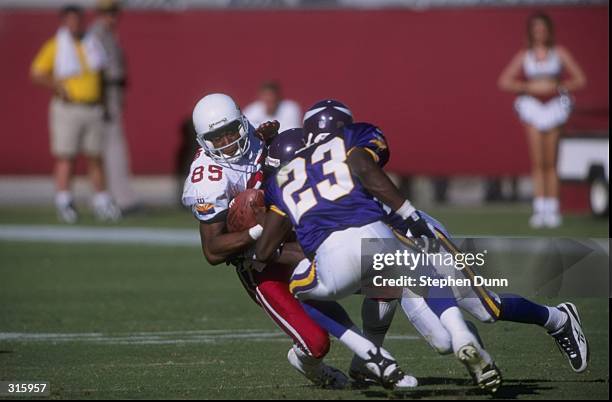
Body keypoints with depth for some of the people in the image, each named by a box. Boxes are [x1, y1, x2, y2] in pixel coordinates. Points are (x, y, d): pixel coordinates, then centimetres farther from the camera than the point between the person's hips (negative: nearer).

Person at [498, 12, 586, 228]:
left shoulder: (560, 53, 5)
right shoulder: (524, 56, 6)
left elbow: (580, 80, 2)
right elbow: (504, 82, 1)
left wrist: (557, 87, -10)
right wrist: (531, 87, -10)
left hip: (554, 106, 0)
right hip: (532, 106, 0)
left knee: (551, 163, 1)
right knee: (537, 162, -6)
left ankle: (552, 210, 2)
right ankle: (539, 210, -9)